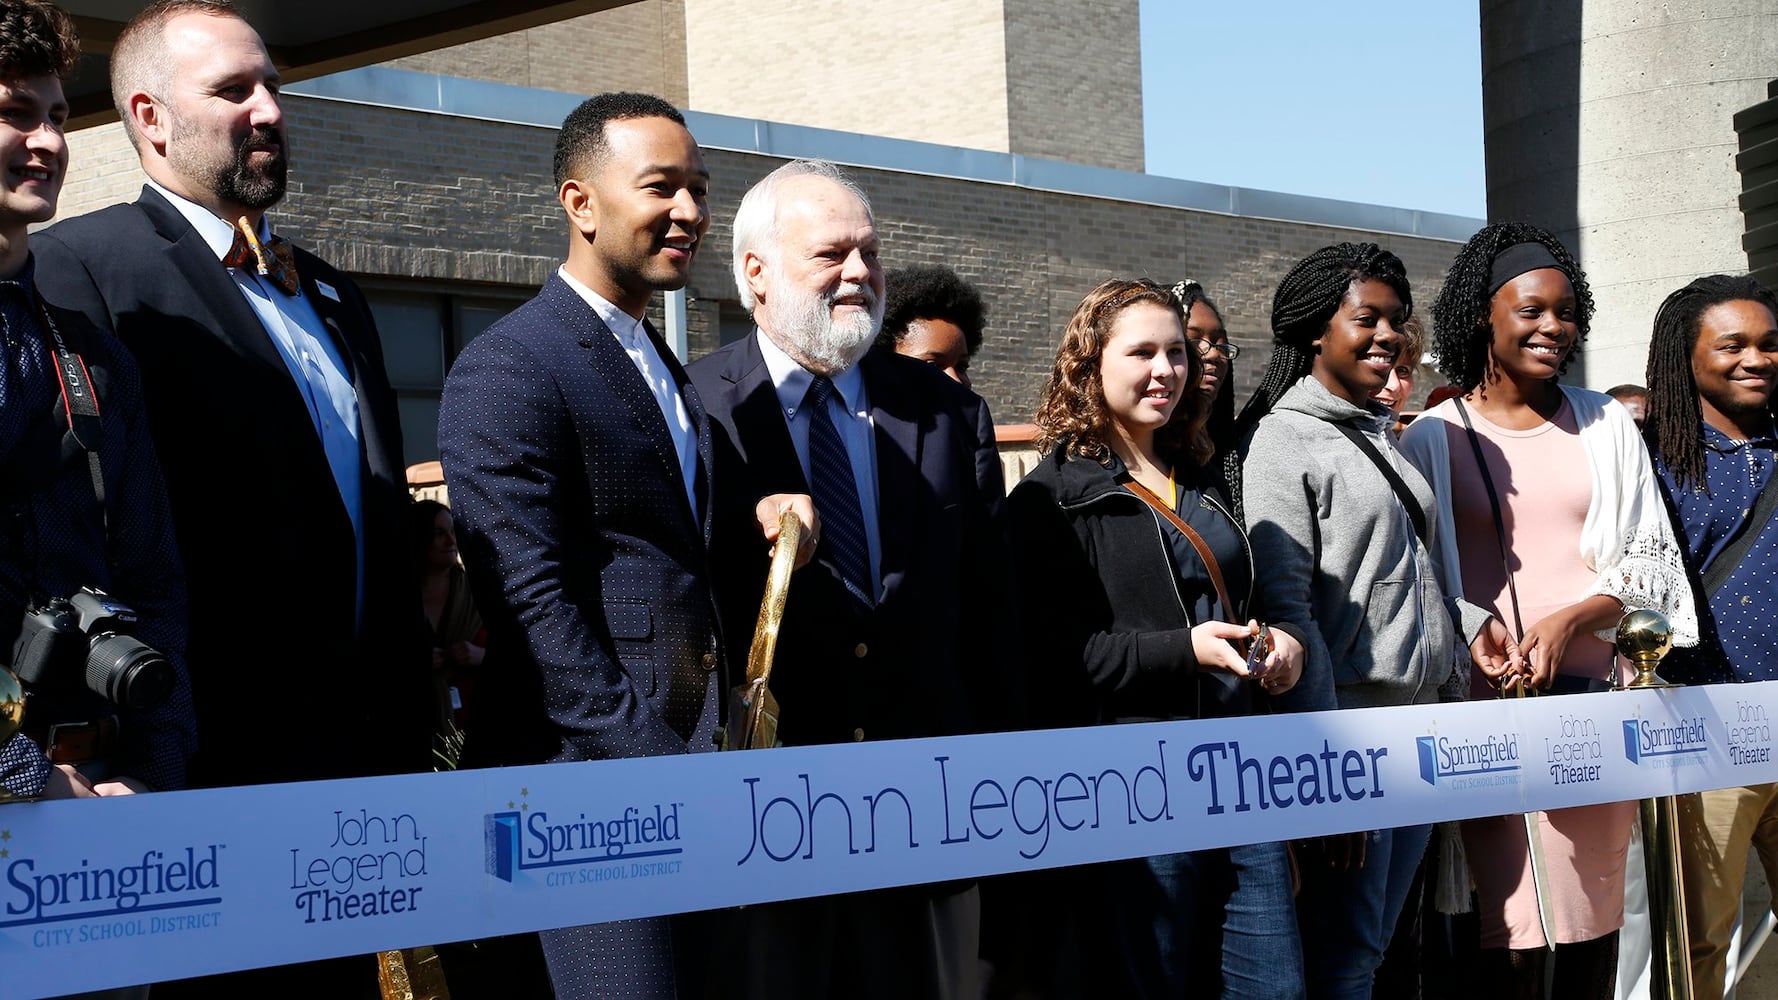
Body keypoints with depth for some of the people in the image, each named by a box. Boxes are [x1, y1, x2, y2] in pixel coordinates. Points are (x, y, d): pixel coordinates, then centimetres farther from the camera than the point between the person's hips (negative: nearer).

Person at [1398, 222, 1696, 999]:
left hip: (1595, 696, 3)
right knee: (1513, 926, -9)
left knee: (1596, 906, 2)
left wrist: (1571, 619, -8)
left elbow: (1653, 558, 9)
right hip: (1490, 703, -3)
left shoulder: (1605, 425, 13)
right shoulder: (1433, 438, 5)